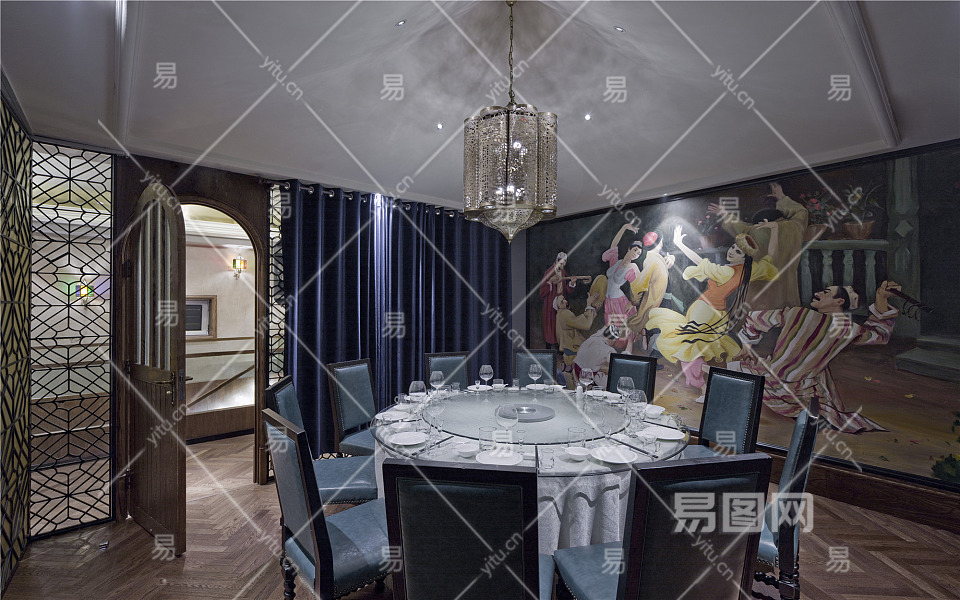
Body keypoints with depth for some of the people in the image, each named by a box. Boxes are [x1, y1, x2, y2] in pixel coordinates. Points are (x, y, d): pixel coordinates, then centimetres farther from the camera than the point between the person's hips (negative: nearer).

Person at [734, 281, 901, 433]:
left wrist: (747, 344, 14)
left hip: (766, 382, -2)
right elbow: (881, 334, 18)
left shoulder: (797, 314, -13)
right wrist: (881, 298, 11)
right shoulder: (849, 329, -5)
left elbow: (754, 319, -2)